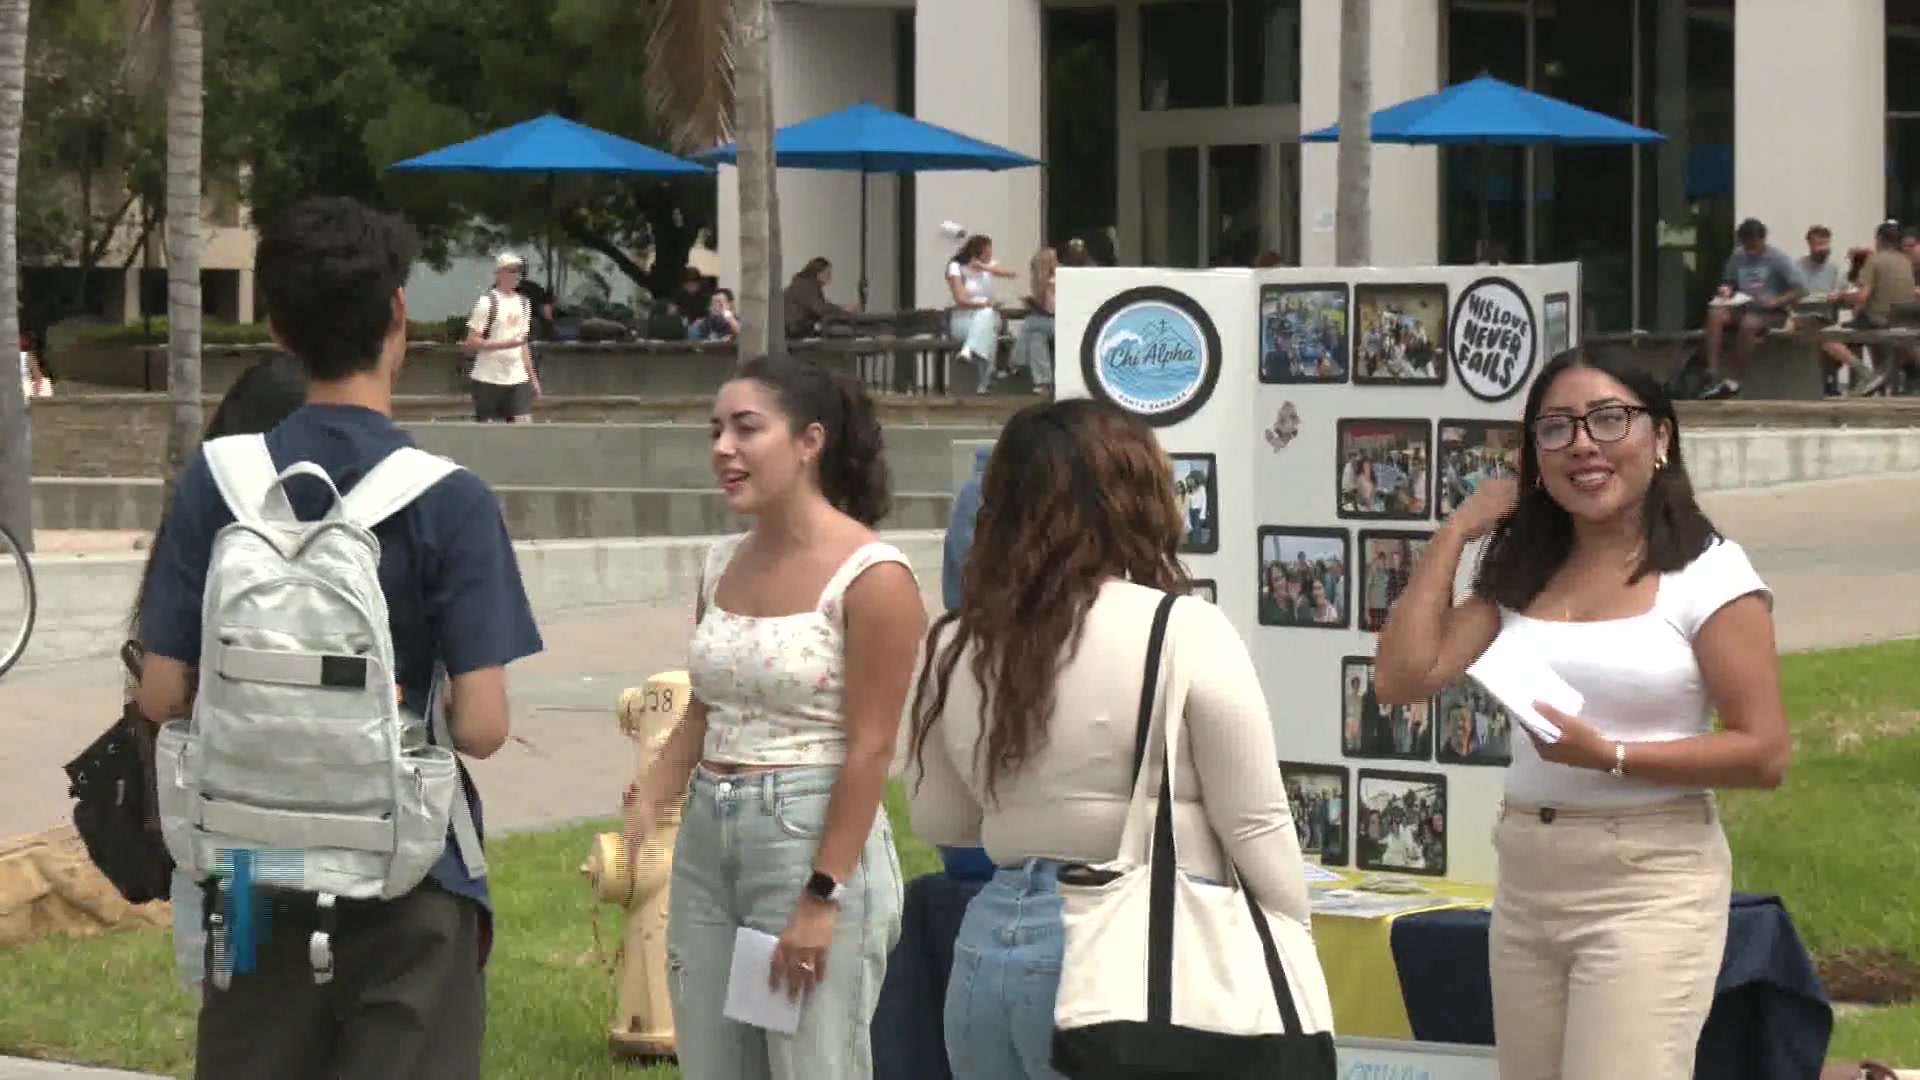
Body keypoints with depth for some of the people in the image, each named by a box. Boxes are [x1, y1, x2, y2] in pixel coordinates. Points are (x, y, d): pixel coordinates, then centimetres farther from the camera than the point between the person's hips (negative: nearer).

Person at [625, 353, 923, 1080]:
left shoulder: (870, 577, -12)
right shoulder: (723, 566, 10)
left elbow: (869, 751, -14)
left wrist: (823, 897, -17)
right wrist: (640, 817, 4)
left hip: (812, 837, -7)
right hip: (706, 843, 8)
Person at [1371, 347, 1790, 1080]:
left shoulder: (1708, 574, -8)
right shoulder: (1521, 573, 10)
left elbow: (1764, 752, -11)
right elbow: (1403, 678, 1)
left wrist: (1608, 756, -20)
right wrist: (1455, 532, 4)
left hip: (1651, 884, -6)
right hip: (1526, 880, 6)